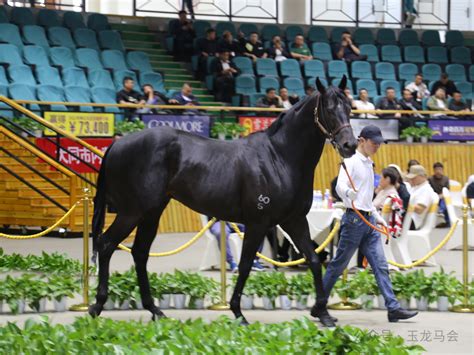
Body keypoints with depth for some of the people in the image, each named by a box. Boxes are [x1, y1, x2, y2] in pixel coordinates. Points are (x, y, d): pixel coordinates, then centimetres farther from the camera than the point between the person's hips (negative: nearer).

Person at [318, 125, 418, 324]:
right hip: (354, 219, -8)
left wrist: (377, 216, 24)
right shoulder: (351, 161, -8)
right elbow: (340, 185, -26)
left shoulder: (368, 164, 19)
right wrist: (349, 193, -48)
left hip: (369, 220, 8)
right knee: (338, 264, -1)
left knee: (380, 265, 0)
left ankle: (393, 308, -5)